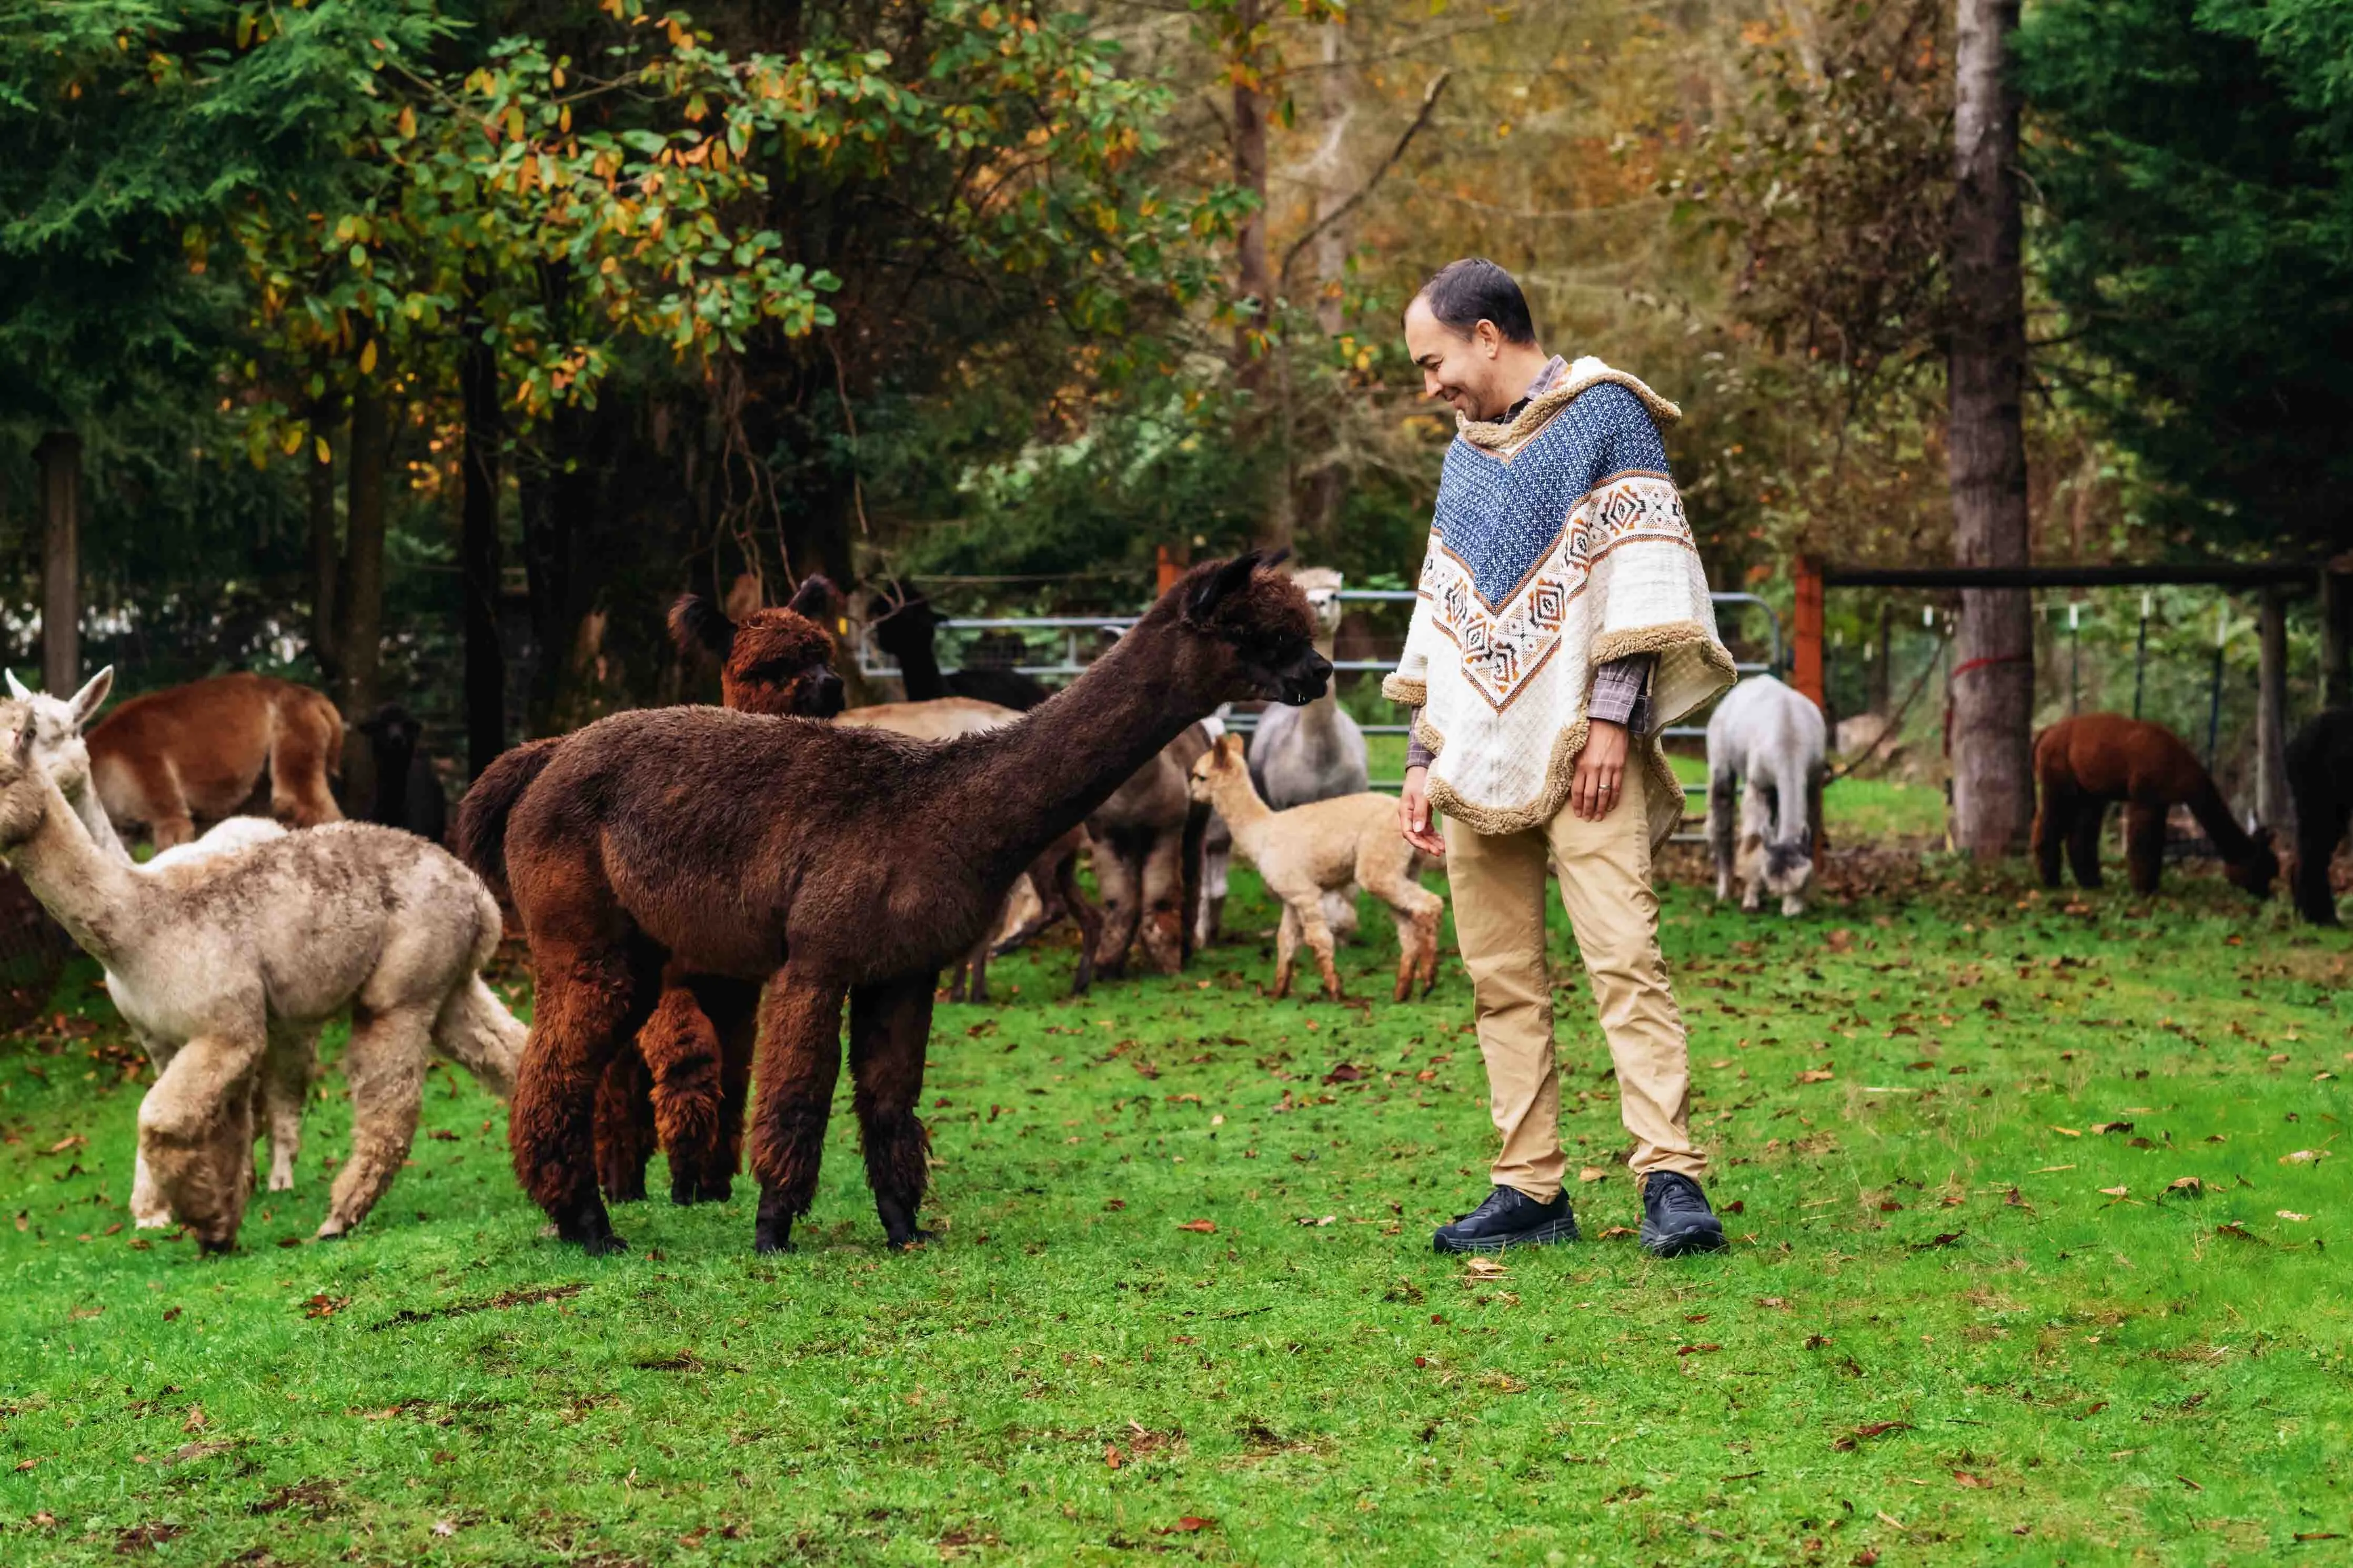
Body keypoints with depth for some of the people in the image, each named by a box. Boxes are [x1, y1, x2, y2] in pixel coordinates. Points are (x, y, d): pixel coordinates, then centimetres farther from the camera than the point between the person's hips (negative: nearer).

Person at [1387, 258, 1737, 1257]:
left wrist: (1613, 717, -15)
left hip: (1580, 748, -7)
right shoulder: (1465, 452, 21)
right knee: (1501, 982, 3)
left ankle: (1670, 1180, -19)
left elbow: (1641, 573, -7)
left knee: (1623, 958, -15)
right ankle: (1530, 1189, 6)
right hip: (1480, 756, 7)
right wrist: (1422, 755, 16)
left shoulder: (1603, 414, 1)